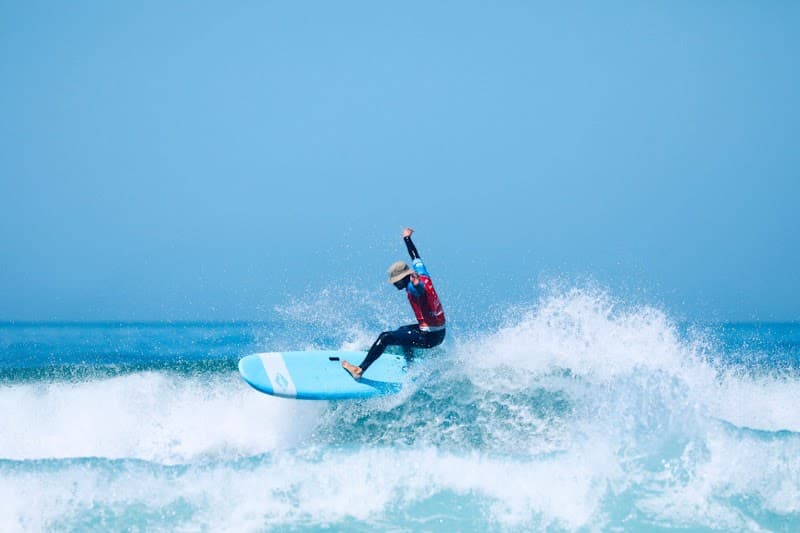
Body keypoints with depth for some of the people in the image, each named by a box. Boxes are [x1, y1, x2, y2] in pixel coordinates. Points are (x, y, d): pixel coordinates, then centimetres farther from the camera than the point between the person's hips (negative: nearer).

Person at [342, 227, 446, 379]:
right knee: (402, 331, 37)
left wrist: (416, 285, -68)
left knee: (385, 337, -13)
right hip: (440, 332, 10)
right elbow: (416, 258, 25)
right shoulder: (423, 276, 6)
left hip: (429, 337, -10)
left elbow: (421, 289, -45)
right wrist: (407, 239, 38)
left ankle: (360, 370, -13)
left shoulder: (412, 288, -18)